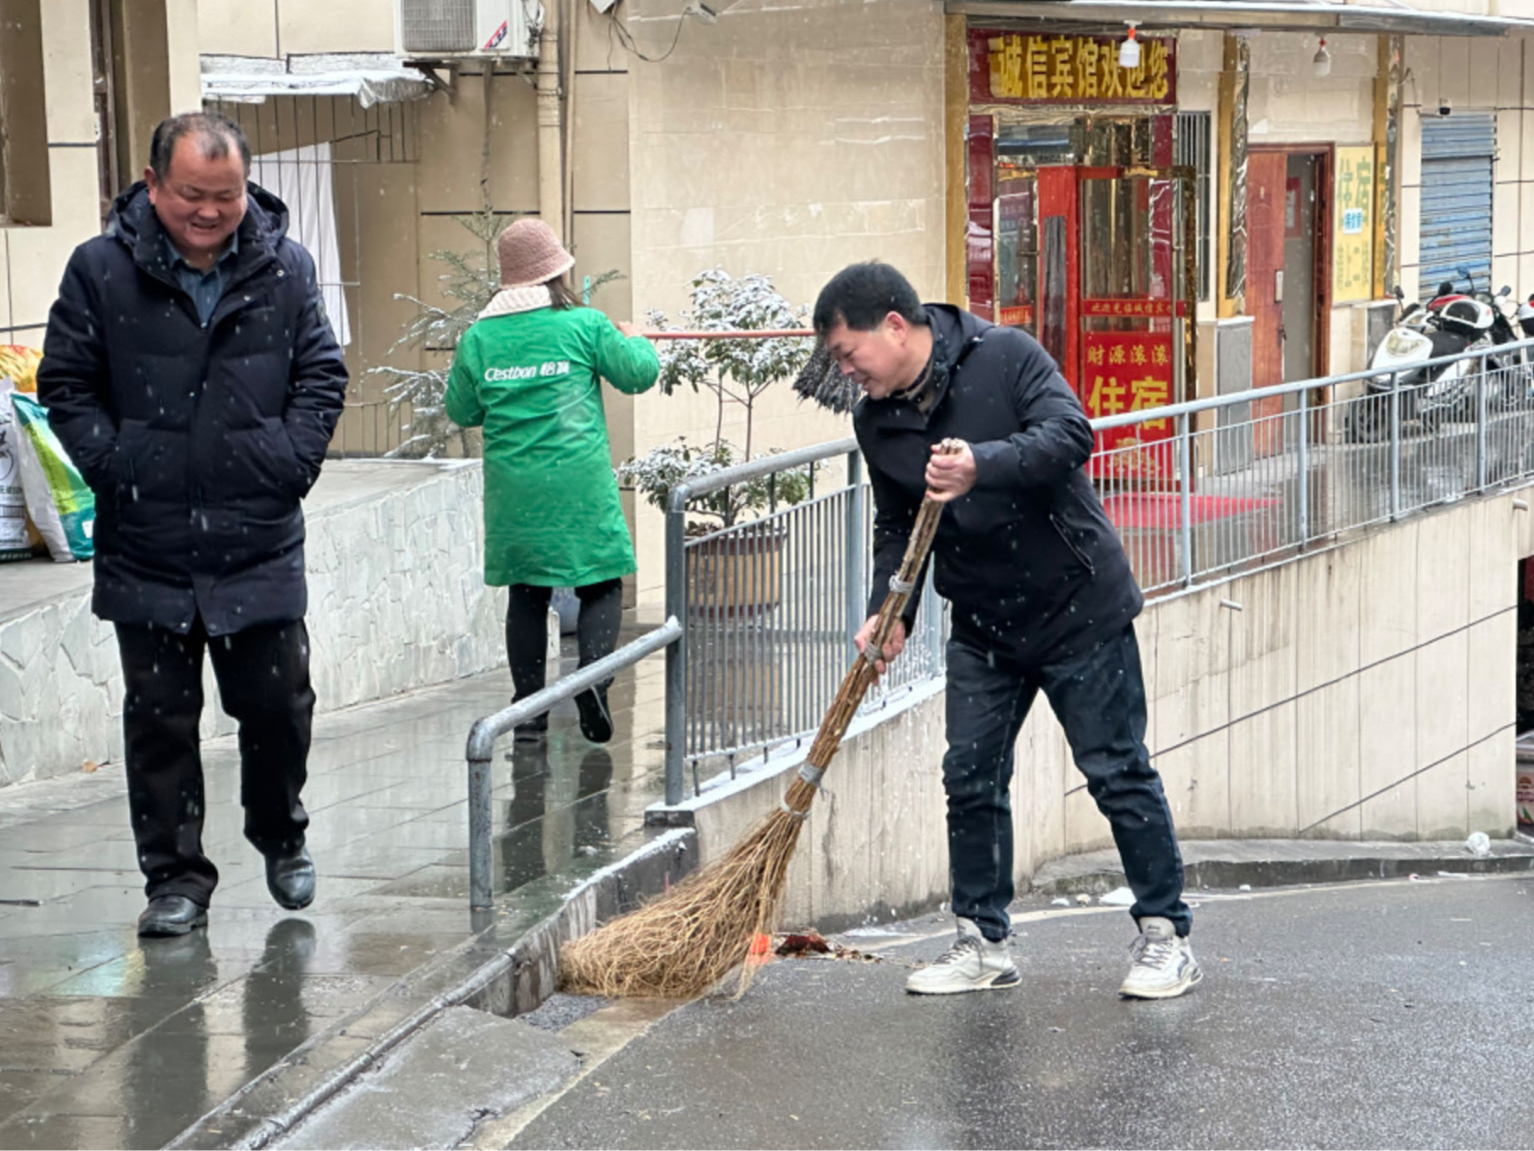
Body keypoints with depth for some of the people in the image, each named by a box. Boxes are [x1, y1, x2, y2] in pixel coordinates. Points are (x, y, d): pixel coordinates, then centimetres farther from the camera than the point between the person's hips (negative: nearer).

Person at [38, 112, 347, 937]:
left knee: (278, 705, 8)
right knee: (159, 718, 5)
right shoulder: (101, 271, -3)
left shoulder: (286, 269, 1)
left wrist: (291, 464, -3)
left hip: (259, 544, 1)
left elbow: (322, 376, 8)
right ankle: (175, 876, 16)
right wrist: (115, 467, -7)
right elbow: (65, 386, 2)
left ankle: (281, 838, 34)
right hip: (146, 547, -1)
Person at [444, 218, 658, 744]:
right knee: (601, 584, 6)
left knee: (526, 593, 11)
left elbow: (461, 410, 11)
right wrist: (636, 340, 23)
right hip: (580, 483, -3)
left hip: (513, 489, 3)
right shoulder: (584, 325, -5)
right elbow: (639, 374, 3)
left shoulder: (479, 336, 2)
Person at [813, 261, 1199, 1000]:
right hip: (982, 624, 6)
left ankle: (1166, 936, 9)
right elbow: (896, 528, 11)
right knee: (971, 778, 3)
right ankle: (983, 942, 14)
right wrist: (890, 612, -4)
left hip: (1076, 606, -5)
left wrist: (984, 464, -41)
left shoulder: (1004, 357, -14)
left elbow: (1070, 434, -26)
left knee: (1117, 771, -1)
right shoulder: (876, 422, 2)